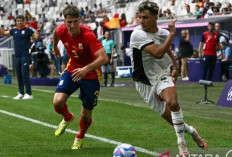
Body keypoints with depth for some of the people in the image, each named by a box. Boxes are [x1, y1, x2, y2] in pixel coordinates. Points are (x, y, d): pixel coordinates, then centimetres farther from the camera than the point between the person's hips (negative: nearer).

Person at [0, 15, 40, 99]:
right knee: (19, 75, 7)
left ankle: (29, 94, -10)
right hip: (17, 56, 5)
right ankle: (21, 93, 12)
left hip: (25, 56, -5)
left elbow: (37, 37, -6)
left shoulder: (27, 30, -2)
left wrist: (38, 31, -23)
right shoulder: (14, 31, 11)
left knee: (25, 74, -11)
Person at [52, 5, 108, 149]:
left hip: (91, 76, -3)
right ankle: (67, 118, 17)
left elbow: (103, 58, -39)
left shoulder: (88, 35, -31)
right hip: (72, 71, 3)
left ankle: (80, 138, 40)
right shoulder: (61, 31, -15)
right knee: (58, 102, -20)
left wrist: (86, 69, -52)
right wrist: (55, 47, 30)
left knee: (86, 115, 6)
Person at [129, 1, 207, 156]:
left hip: (162, 76, 2)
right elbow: (158, 53, -32)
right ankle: (191, 130, 33)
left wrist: (175, 66, 20)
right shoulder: (138, 34, -21)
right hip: (144, 82, -2)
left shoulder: (164, 33, -3)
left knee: (172, 102, -31)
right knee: (171, 119, 1)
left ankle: (182, 143, -19)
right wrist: (172, 33, -29)